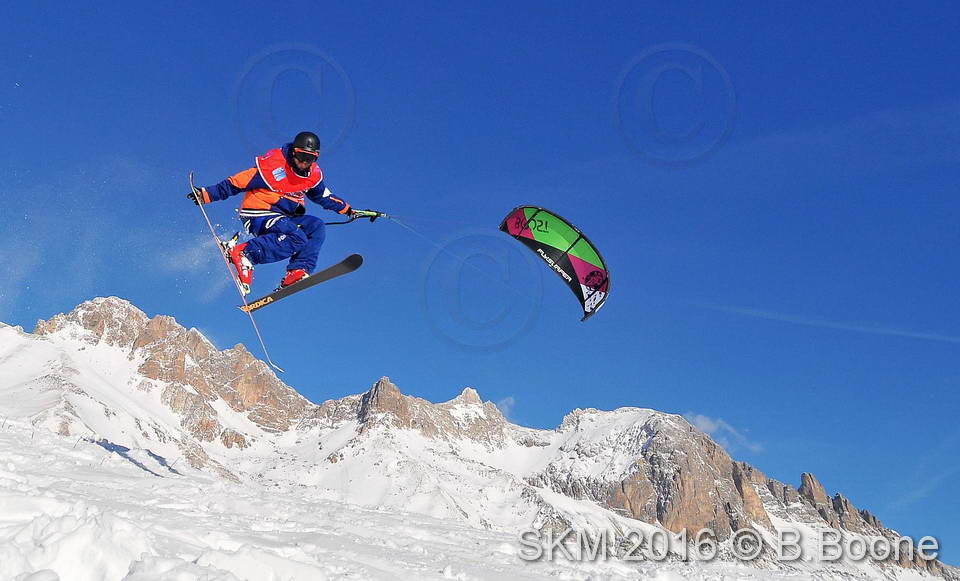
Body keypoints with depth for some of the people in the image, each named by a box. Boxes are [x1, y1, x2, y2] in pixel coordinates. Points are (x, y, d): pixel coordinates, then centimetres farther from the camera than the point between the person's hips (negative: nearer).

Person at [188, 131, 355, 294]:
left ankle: (297, 272, -22)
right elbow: (236, 183, -13)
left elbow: (323, 196, 26)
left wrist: (346, 209, 25)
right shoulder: (272, 165, -17)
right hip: (258, 216, -7)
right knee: (297, 238, -30)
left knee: (317, 227, -15)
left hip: (285, 217, 7)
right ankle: (242, 252, -29)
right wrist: (206, 195, -17)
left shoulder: (314, 174, 4)